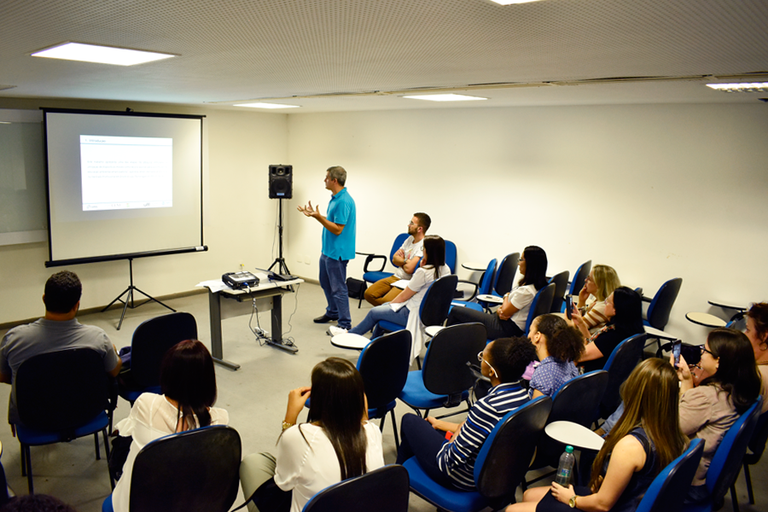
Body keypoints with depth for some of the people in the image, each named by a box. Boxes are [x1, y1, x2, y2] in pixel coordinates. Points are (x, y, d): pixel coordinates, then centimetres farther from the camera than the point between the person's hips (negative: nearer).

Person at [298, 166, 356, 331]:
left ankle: (345, 324, 6)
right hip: (327, 249, 11)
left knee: (338, 288, -4)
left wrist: (318, 217, -27)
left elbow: (337, 229, -24)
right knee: (326, 282, 23)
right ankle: (332, 312, 39)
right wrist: (314, 214, 13)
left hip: (337, 252, -11)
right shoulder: (335, 198, 11)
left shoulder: (344, 201, -22)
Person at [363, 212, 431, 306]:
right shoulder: (410, 238, 12)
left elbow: (409, 269, -23)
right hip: (395, 277, 9)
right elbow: (394, 259, 13)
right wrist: (405, 261, -6)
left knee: (386, 301, -31)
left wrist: (401, 261, -2)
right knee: (368, 294, -5)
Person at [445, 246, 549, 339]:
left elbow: (505, 312, -16)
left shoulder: (527, 291, -26)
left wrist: (507, 296, 3)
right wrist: (500, 309, -11)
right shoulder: (537, 285, 6)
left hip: (505, 328, -10)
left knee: (455, 311, 0)